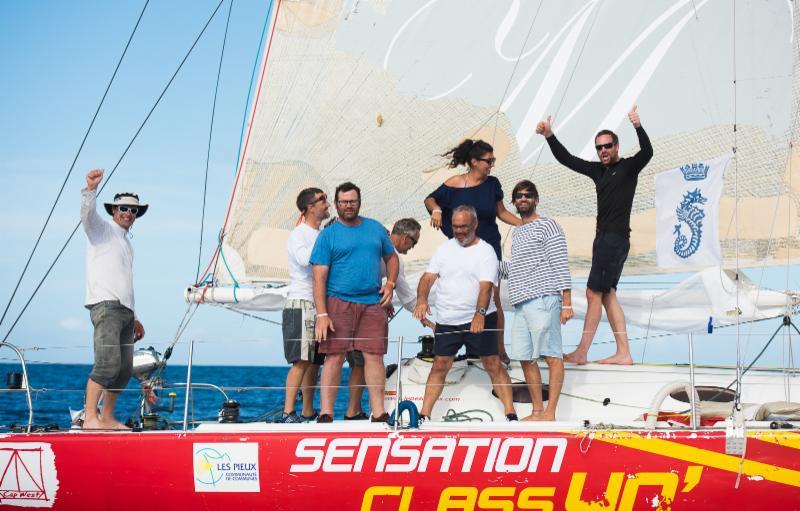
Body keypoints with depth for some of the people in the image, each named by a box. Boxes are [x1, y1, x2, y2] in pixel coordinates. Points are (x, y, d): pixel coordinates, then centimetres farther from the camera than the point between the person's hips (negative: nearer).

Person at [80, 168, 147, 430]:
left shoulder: (127, 243, 28)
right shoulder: (102, 229, 6)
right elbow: (87, 214, -17)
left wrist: (135, 318, 30)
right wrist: (91, 189, -36)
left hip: (124, 310, 9)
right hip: (105, 305, -9)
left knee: (124, 370, 5)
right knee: (108, 364, -21)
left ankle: (107, 418, 11)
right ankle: (90, 417, -21)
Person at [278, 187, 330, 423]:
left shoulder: (323, 235, 19)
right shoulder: (299, 234, -6)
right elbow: (305, 258, -27)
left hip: (321, 305, 8)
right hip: (301, 304, -8)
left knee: (314, 363, 9)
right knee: (302, 361, -15)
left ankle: (308, 413, 15)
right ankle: (288, 413, -17)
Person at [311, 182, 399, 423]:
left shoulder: (375, 228, 15)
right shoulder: (328, 235, 2)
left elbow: (391, 257, 26)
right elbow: (319, 277, -3)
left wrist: (390, 283, 5)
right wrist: (322, 315, -12)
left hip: (373, 304, 3)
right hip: (338, 302, -3)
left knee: (374, 356, -1)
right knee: (334, 357, -6)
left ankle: (378, 414, 3)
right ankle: (326, 414, -3)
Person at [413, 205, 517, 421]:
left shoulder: (486, 251, -6)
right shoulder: (444, 248, 8)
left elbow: (486, 286, -18)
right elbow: (428, 277, 3)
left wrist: (480, 314, -34)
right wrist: (421, 299, -18)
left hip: (479, 320, -4)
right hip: (446, 321, 4)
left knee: (493, 364, -4)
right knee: (439, 366, 4)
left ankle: (511, 414, -1)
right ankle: (424, 415, 8)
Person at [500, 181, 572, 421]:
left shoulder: (546, 226, -1)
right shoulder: (517, 232, 23)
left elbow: (560, 265, -7)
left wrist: (567, 303, -14)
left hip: (543, 300, -8)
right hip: (521, 303, 8)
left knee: (552, 356, -8)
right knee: (526, 359, 7)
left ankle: (550, 413, -10)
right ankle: (537, 411, 15)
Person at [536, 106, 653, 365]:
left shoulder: (629, 167, -4)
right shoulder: (598, 170, 15)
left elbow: (647, 152, -23)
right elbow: (567, 159, 18)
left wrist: (639, 127, -38)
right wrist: (549, 136, 9)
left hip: (616, 238, -9)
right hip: (604, 237, 9)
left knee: (594, 293, -8)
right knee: (607, 295, 8)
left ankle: (581, 353, -5)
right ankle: (623, 353, 8)